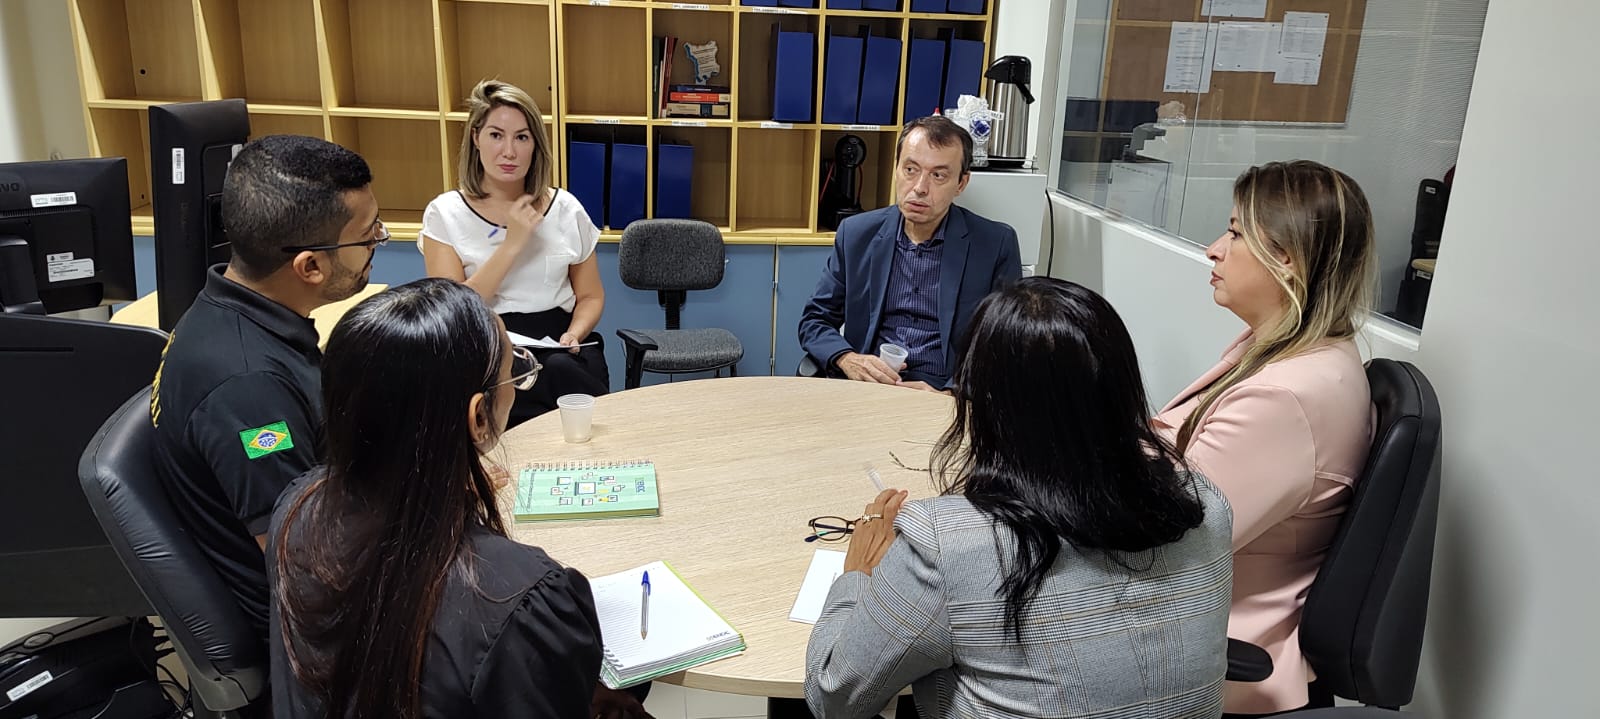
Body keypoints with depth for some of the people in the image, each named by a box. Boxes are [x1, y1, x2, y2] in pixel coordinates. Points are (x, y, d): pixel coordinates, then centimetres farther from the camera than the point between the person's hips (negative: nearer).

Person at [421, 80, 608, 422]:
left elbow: (591, 295, 16)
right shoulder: (445, 213, 2)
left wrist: (574, 334, -6)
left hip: (558, 346, 2)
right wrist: (511, 244, -14)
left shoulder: (565, 208, 8)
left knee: (561, 367, -34)